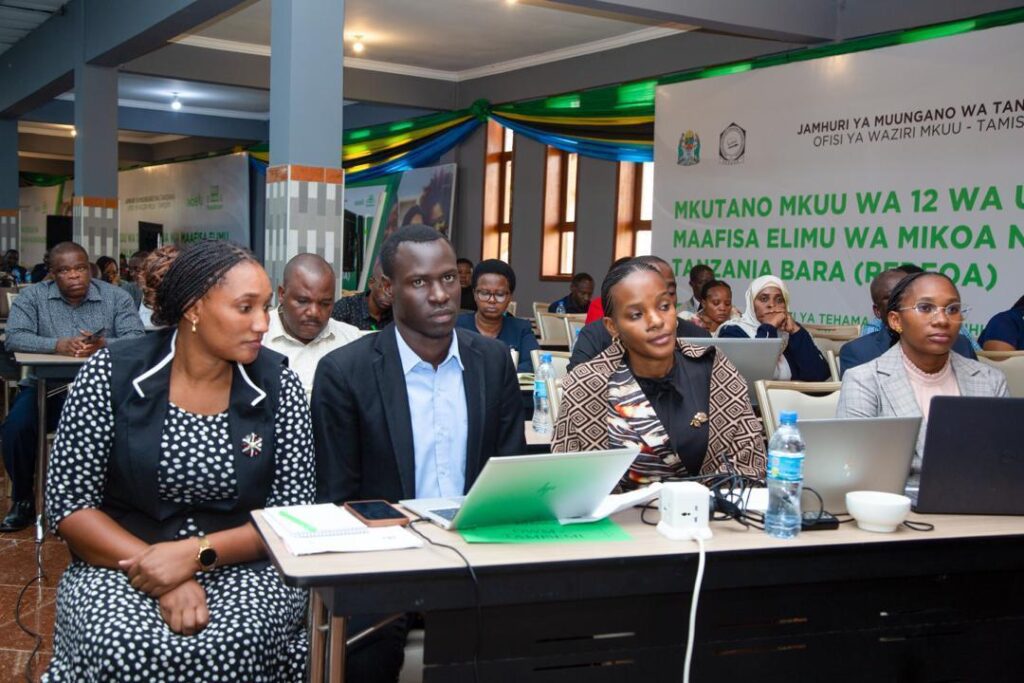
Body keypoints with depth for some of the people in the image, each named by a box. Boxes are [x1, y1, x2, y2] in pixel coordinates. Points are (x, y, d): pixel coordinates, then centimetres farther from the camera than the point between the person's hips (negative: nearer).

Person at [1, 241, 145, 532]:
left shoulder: (116, 297, 3)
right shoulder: (32, 296, 4)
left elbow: (137, 339, -9)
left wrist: (102, 344, -30)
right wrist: (59, 345, -26)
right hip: (46, 387, 1)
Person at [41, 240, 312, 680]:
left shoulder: (278, 385, -3)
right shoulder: (110, 375, -5)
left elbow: (293, 514, -3)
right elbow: (67, 504, -5)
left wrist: (196, 554, -18)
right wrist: (154, 565, -18)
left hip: (242, 568, 1)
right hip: (121, 565, -1)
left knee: (233, 645, -30)